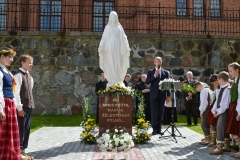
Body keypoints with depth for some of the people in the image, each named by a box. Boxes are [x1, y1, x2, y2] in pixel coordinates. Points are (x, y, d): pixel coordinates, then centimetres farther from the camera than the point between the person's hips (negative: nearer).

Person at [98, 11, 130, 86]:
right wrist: (101, 47, -4)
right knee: (110, 64, -3)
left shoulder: (119, 26, 12)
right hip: (109, 47, -1)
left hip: (118, 47, 1)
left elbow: (123, 38, 9)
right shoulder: (107, 27, 10)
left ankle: (118, 81, 1)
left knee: (118, 63, -3)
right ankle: (111, 81, 0)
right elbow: (104, 38, 6)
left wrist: (126, 47, -1)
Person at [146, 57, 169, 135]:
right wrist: (154, 75, -16)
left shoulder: (165, 72, 10)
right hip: (154, 94, -2)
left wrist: (168, 95, 3)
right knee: (154, 112, -2)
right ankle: (154, 128, 5)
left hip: (162, 94, 2)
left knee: (160, 112, 5)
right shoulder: (150, 71, 6)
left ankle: (159, 128, 13)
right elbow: (147, 81, -6)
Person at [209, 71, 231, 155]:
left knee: (220, 128, -8)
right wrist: (214, 111, 4)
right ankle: (227, 147, 25)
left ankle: (219, 148, -3)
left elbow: (225, 103, -21)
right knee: (224, 129, 15)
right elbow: (217, 100, 12)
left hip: (224, 111, -9)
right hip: (220, 111, 9)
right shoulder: (221, 89, 11)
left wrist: (218, 112, -15)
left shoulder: (227, 89, -17)